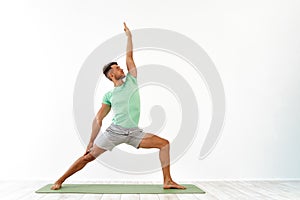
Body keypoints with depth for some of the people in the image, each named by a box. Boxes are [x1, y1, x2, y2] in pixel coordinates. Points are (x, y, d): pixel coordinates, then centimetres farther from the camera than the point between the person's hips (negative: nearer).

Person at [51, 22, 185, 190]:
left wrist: (129, 35, 13)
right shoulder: (109, 95, 6)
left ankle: (168, 181, -2)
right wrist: (91, 142, 7)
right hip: (115, 131, -2)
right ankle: (60, 180, 17)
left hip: (134, 133, 2)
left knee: (164, 143, -8)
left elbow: (129, 57, 11)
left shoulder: (131, 80, 11)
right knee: (88, 156, -1)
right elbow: (98, 120, 8)